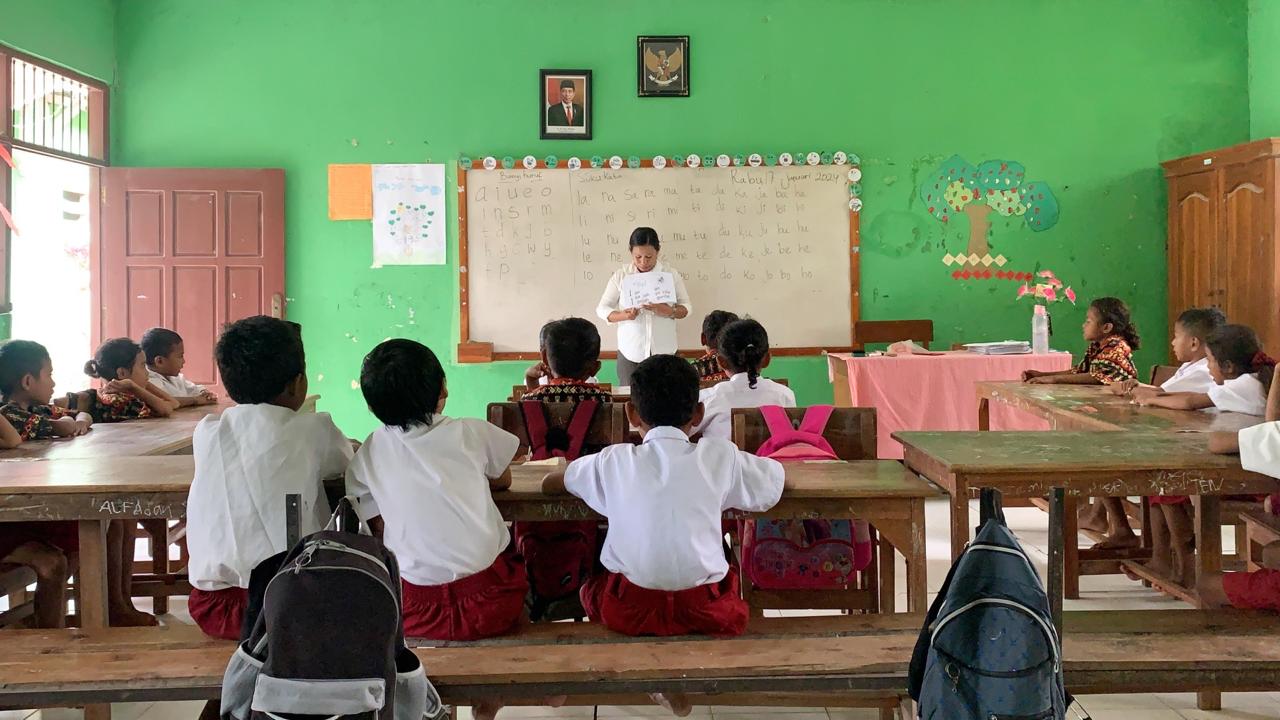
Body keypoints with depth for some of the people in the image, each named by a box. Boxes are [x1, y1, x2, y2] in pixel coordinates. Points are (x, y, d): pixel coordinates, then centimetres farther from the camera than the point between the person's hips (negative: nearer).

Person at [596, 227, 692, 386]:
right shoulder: (620, 275, -1)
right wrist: (622, 316, -19)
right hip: (630, 352, 0)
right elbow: (602, 309, 2)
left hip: (664, 352, 0)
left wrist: (669, 311, -18)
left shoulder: (671, 274, 0)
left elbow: (686, 307, 4)